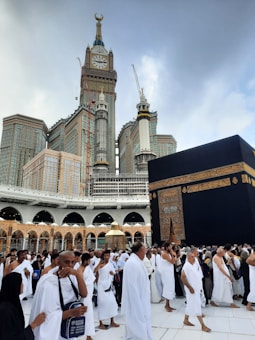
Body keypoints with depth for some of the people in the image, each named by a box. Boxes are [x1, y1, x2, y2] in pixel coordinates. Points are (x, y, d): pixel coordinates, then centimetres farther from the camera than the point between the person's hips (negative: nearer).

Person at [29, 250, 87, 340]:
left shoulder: (72, 277, -4)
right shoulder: (48, 283, -22)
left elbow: (84, 295, -17)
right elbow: (47, 315, -22)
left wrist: (78, 274, -30)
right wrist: (72, 312, -32)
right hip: (52, 332, -6)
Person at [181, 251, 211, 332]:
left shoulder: (194, 265, 6)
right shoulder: (186, 266, -19)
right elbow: (183, 278, -21)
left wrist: (200, 287, 14)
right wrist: (190, 287, -20)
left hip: (197, 288, 8)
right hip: (192, 289, -8)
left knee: (191, 305, 16)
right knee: (197, 306, -2)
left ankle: (186, 320, 30)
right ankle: (203, 325, 6)